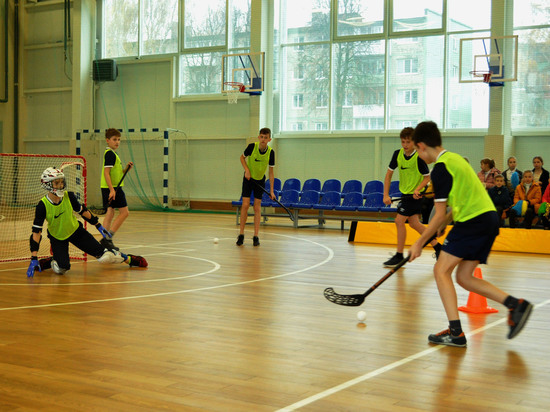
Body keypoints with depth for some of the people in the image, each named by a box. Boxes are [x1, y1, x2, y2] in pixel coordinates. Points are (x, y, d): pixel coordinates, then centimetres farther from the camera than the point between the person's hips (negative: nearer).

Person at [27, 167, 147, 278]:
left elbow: (82, 211, 1)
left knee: (104, 256, -6)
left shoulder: (69, 196, -19)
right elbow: (36, 231, -25)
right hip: (57, 238, -2)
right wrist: (33, 259, -30)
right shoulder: (42, 205, -26)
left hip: (76, 231, 2)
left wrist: (98, 225, 8)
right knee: (61, 268, -23)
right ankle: (50, 262, 11)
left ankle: (129, 259, 18)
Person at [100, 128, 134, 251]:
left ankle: (106, 240, 10)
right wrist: (112, 189, -26)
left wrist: (126, 169, 11)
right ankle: (107, 238, -11)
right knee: (124, 212, -8)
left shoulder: (112, 154, 19)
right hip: (112, 187, -10)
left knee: (110, 213, 10)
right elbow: (106, 173, -20)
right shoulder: (110, 153, -12)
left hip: (112, 188, 10)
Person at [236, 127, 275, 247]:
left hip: (260, 180, 1)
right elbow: (242, 157, 1)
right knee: (245, 205, -7)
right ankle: (241, 234, 3)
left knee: (257, 207, -1)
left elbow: (271, 172, -8)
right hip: (248, 178, -1)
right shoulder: (252, 146, -18)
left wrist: (271, 190, -9)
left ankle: (256, 236, 4)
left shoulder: (270, 152, -16)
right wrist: (247, 170, -15)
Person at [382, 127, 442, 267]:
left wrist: (418, 189, -27)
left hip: (415, 194, -7)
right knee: (414, 223, 10)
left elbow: (427, 177, -11)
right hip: (405, 193, 7)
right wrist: (386, 195, -2)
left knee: (399, 220, -9)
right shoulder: (397, 154, -1)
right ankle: (437, 247, 23)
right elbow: (389, 173, 4)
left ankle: (399, 255, 1)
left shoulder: (419, 157, -18)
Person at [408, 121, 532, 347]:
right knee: (464, 277, 13)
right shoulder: (455, 158, 17)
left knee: (441, 270, -5)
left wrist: (419, 243, -2)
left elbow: (439, 215, -11)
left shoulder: (440, 169, -12)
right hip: (488, 216, 9)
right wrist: (441, 226, 26)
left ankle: (455, 332, -10)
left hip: (474, 221, -9)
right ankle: (516, 304, 7)